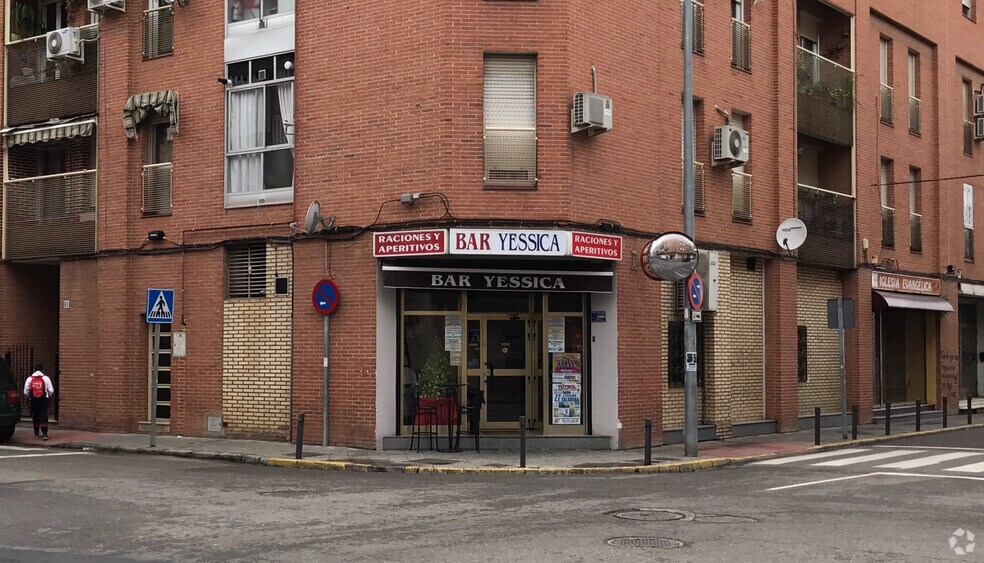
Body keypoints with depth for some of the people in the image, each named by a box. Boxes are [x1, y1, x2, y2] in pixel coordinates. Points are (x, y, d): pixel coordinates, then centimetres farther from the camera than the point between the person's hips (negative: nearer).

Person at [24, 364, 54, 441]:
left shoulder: (29, 379, 1)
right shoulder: (46, 378, -3)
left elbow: (25, 392, 2)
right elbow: (51, 391, -2)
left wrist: (29, 396, 24)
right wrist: (48, 396, 20)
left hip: (33, 400, 2)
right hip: (43, 400, -2)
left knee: (35, 416, 18)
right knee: (44, 416, -5)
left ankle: (36, 431, 32)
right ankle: (44, 433, -17)